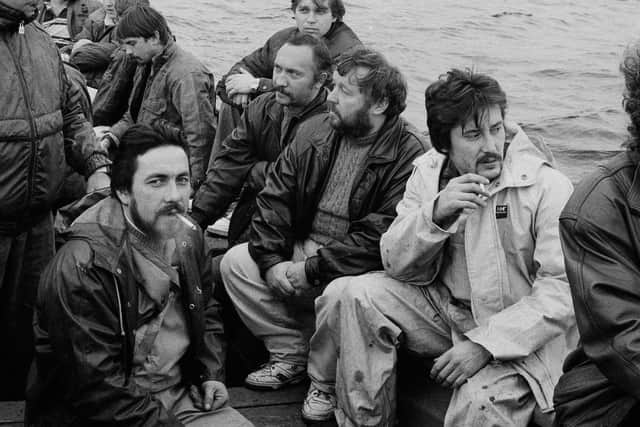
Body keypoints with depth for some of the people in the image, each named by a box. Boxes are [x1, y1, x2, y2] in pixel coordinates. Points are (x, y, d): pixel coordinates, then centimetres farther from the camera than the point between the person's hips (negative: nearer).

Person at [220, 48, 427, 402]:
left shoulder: (410, 156, -17)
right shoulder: (313, 131, 4)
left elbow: (382, 237, -23)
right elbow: (274, 197, 3)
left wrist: (313, 269, -22)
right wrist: (271, 261, -10)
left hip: (357, 267, -6)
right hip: (300, 250, 6)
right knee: (235, 262, -7)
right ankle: (289, 356, 3)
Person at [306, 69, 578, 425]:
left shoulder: (549, 187, -15)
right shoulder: (429, 173, 1)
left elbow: (563, 290, -20)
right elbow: (397, 266, -2)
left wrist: (485, 344, -25)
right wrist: (435, 213, -21)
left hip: (519, 334, -5)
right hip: (445, 310, 5)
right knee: (353, 295, -14)